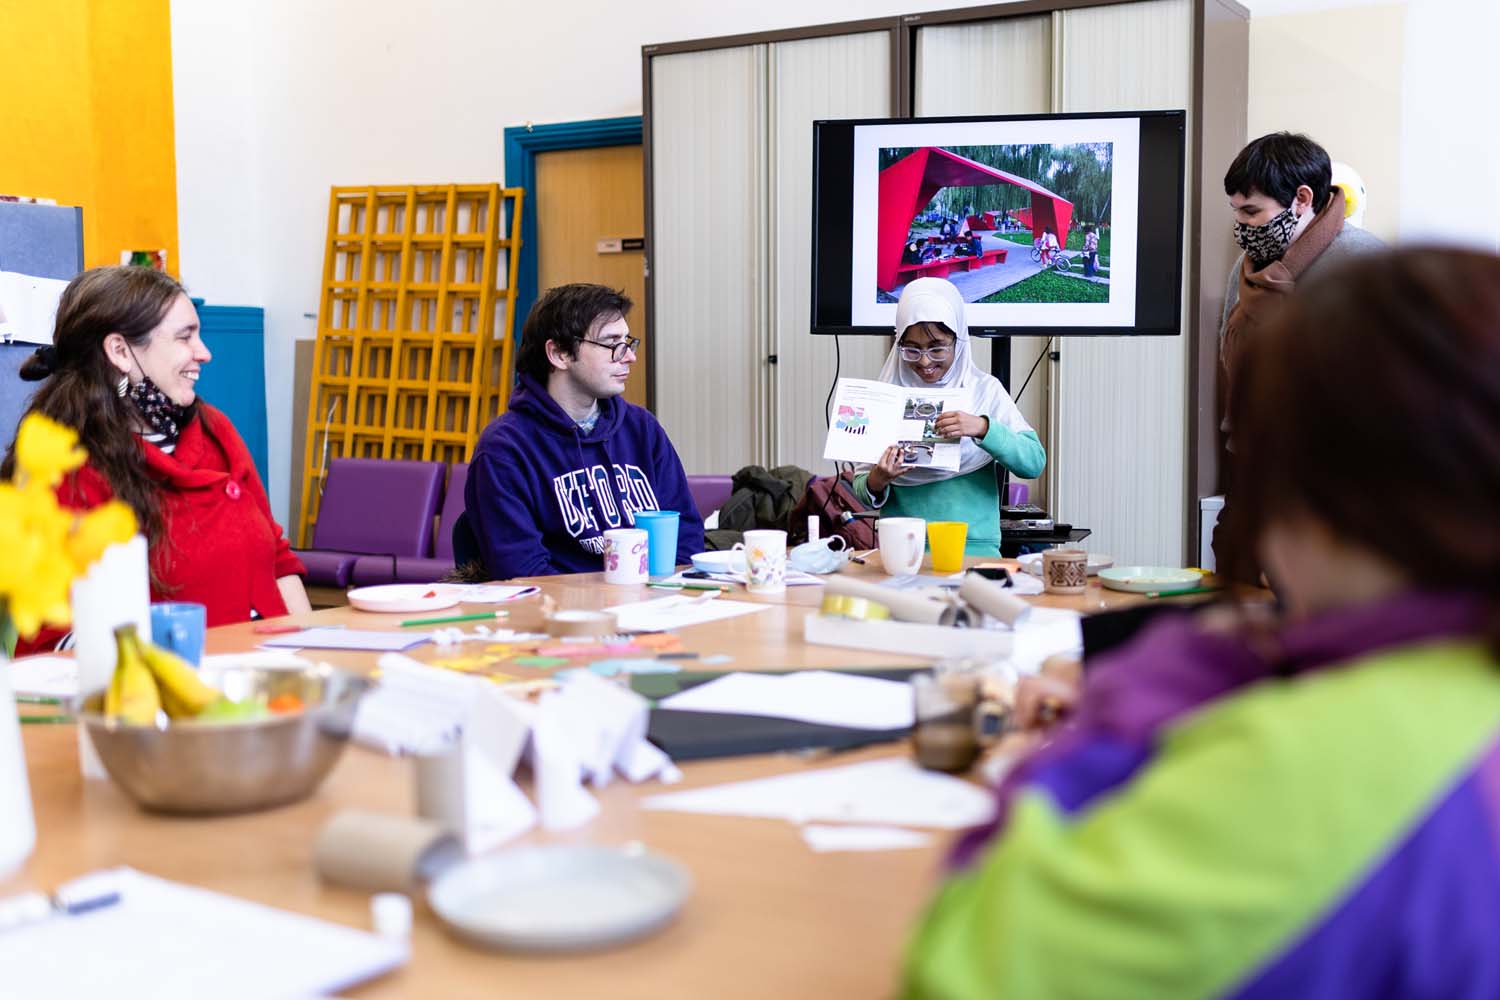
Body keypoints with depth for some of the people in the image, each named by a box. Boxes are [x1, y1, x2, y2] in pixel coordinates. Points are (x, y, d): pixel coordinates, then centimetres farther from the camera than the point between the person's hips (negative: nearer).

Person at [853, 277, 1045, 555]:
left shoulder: (984, 389, 7)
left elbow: (1034, 463, -2)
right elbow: (862, 492, 11)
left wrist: (983, 427, -17)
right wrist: (875, 483, -12)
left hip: (973, 545, -2)